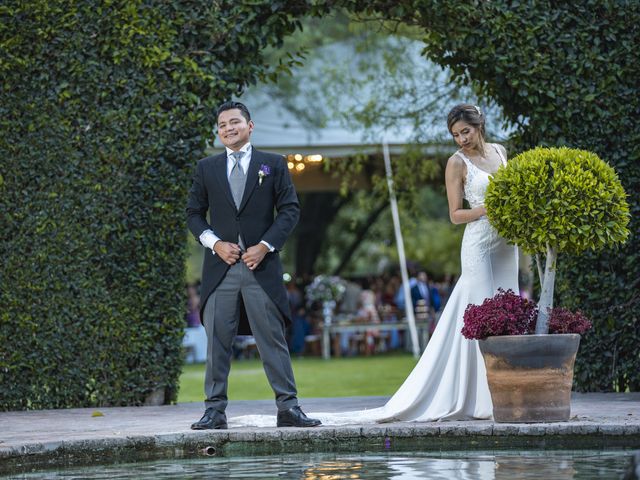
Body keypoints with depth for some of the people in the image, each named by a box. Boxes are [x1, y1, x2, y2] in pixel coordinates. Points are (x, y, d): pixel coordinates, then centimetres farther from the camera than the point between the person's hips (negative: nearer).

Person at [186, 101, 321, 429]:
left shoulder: (274, 165, 7)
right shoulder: (206, 168, 12)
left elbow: (290, 209, 4)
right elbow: (194, 213, 12)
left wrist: (265, 245, -8)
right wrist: (214, 243, -5)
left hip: (261, 265, -1)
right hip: (220, 267, 1)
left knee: (273, 340, -1)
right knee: (217, 342, 1)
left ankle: (288, 407, 1)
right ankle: (215, 410, 4)